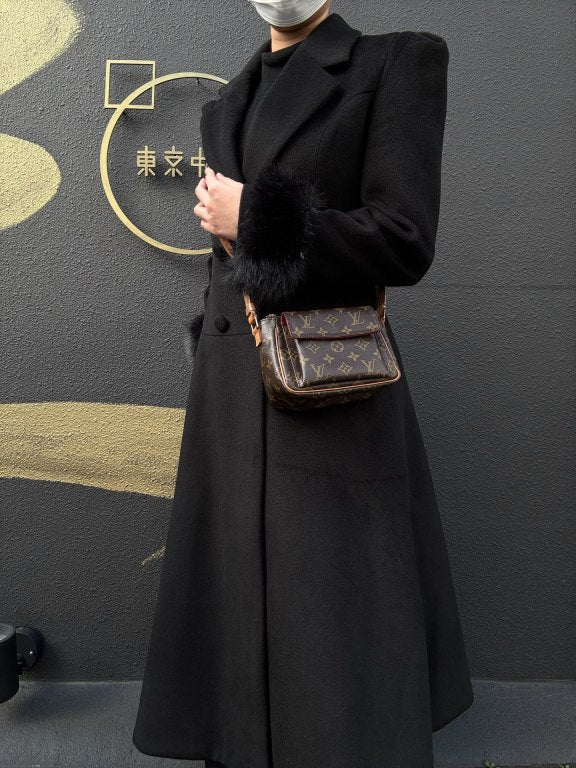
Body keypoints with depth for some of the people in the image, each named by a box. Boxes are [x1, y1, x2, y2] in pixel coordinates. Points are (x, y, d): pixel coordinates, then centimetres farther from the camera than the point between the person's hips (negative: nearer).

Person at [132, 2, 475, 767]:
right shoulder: (227, 105, 16)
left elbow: (403, 243, -14)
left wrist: (252, 217, -12)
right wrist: (214, 380, 18)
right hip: (235, 393, 6)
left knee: (331, 614, 3)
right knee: (239, 597, 16)